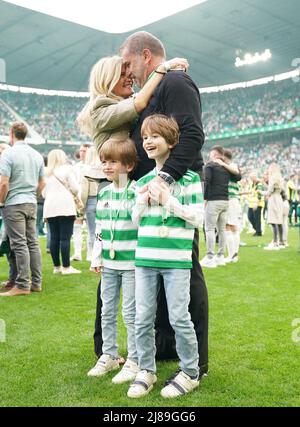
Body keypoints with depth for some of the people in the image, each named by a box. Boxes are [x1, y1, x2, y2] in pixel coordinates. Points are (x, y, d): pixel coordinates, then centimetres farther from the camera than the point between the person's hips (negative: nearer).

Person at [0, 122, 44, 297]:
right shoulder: (37, 155, 10)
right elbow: (42, 183, 13)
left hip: (14, 204, -6)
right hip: (32, 204, 6)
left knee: (20, 245, -5)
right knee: (33, 243, 9)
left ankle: (22, 285, -2)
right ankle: (37, 282, 13)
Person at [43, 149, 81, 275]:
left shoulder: (47, 173, 15)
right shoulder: (68, 169, 2)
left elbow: (43, 193, 18)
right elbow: (75, 189, -3)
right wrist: (72, 194, 18)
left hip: (50, 208, 5)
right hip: (65, 207, -5)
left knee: (54, 238, 6)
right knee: (65, 237, -5)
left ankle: (56, 266, 11)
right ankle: (66, 267, -4)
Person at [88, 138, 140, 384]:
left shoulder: (136, 192, -11)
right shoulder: (104, 193, 9)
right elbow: (100, 228, 14)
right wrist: (97, 258, 13)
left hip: (131, 263, -6)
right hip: (109, 263, 6)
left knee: (130, 313, 1)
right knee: (107, 311, 14)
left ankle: (134, 361, 15)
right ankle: (109, 356, 29)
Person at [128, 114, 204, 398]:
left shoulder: (189, 177, -2)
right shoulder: (143, 181, 12)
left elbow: (198, 217, -7)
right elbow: (136, 221, 16)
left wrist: (168, 200, -14)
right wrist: (143, 201, -3)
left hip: (176, 259, -4)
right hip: (145, 258, 5)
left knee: (179, 318, 2)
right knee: (143, 319, 8)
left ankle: (190, 372, 20)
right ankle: (146, 370, 25)